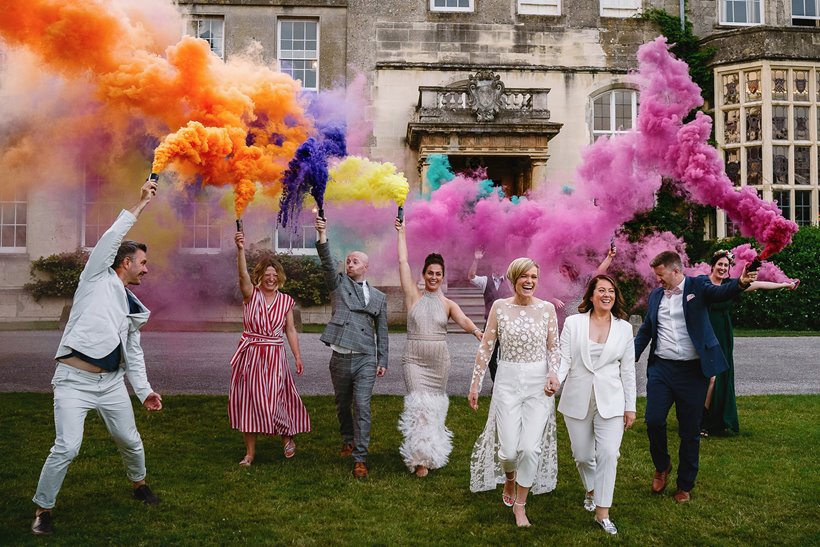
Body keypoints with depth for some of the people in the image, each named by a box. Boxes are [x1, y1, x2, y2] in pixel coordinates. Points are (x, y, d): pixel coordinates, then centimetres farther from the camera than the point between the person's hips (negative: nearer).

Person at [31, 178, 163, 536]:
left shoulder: (133, 308, 17)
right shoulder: (97, 278, 3)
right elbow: (110, 240, -11)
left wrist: (144, 390, 9)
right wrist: (140, 206, -7)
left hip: (112, 382, 6)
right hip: (74, 379, -6)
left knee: (130, 440, 14)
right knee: (67, 448, -13)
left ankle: (138, 484, 40)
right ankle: (43, 509, 6)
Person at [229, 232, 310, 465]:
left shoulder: (286, 301, 3)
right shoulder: (251, 294, -3)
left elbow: (290, 330, 8)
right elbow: (243, 275, -22)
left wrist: (298, 357, 4)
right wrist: (240, 249, -38)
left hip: (274, 356, 0)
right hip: (250, 355, 0)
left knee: (272, 400, -2)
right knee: (248, 400, 4)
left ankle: (287, 436, 26)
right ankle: (250, 451, 16)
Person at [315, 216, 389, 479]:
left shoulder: (379, 297, 9)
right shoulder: (338, 284, 7)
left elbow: (382, 331, 10)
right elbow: (327, 262, -12)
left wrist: (382, 361, 4)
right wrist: (322, 235, -27)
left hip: (366, 360, -1)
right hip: (340, 359, 1)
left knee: (362, 408, -7)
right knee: (343, 405, 16)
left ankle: (360, 458, -3)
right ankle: (348, 440, 40)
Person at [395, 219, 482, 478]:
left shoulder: (448, 304, 2)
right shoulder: (414, 296, 0)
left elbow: (462, 319, -18)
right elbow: (403, 263, -2)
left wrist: (476, 331, -39)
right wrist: (401, 233, 0)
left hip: (439, 361, 2)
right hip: (415, 360, -2)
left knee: (437, 403, 12)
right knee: (419, 405, -9)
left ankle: (433, 450, 29)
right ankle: (420, 458, -5)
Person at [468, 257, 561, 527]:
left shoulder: (547, 308, 1)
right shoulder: (500, 307, -1)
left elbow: (554, 347, 6)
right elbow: (485, 347, 2)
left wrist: (554, 374, -12)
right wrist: (475, 384, 3)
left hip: (539, 384, 1)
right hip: (508, 383, 0)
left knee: (530, 447, -6)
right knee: (508, 449, -3)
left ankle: (520, 505, 16)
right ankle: (509, 479, 35)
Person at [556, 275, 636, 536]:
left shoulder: (624, 328, 2)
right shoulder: (573, 323, -1)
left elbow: (628, 370, 4)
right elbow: (564, 359, -4)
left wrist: (630, 407, 4)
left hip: (610, 402, 0)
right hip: (578, 401, 0)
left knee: (608, 455, -8)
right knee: (582, 455, 11)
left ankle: (602, 513, 4)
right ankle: (591, 491, 41)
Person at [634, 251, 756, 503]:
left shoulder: (697, 287, -2)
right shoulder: (655, 295, 11)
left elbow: (721, 292, -22)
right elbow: (645, 331, 17)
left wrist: (741, 283, -44)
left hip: (692, 370, -3)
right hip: (661, 368, 3)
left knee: (690, 431, 6)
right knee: (654, 421, -4)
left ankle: (685, 485, 22)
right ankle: (662, 466, 25)